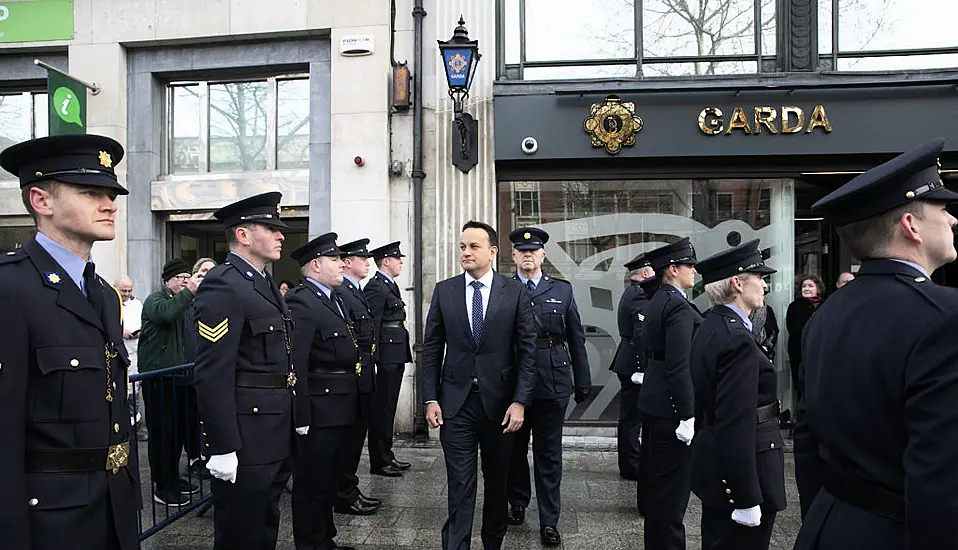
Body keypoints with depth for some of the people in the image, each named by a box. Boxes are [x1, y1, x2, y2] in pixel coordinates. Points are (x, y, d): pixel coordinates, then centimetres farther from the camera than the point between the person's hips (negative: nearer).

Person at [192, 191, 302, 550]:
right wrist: (222, 448, -22)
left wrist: (298, 415, 17)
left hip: (278, 435, 9)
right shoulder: (222, 285, -16)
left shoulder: (265, 285, 14)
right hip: (246, 437, -9)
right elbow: (212, 375, -21)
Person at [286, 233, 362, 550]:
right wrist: (301, 415, -24)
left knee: (328, 480, 21)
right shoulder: (300, 301, -17)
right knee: (312, 484, 6)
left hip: (341, 409, 10)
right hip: (319, 411, -10)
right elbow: (296, 364, -22)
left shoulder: (336, 299, 14)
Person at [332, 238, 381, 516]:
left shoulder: (357, 292, 17)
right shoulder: (339, 293, -16)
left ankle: (349, 490, 28)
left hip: (363, 378, 10)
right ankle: (344, 496, 13)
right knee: (349, 438, 1)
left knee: (356, 436, 17)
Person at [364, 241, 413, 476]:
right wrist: (375, 359, -21)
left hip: (396, 358, 10)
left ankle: (386, 455, 26)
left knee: (388, 409, 16)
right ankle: (379, 461, 9)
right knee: (381, 410, -1)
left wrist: (403, 356, 17)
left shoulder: (391, 286, 18)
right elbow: (372, 326, -18)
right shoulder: (375, 287, -12)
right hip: (385, 358, -10)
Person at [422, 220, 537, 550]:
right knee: (460, 487, 2)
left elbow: (527, 350, -3)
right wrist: (430, 399, -3)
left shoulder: (515, 292, -3)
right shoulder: (444, 291, 2)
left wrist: (520, 401, -9)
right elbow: (432, 349, 3)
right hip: (456, 403, 0)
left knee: (497, 482, 16)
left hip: (499, 402, 0)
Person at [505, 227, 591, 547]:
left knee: (549, 454, 7)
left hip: (552, 384, 0)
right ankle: (517, 503, 37)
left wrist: (583, 382, 6)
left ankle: (549, 522, 18)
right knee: (514, 449, 15)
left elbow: (576, 339, 7)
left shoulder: (562, 290, 5)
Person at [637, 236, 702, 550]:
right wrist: (687, 416, -22)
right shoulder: (679, 306, -19)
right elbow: (679, 367, -25)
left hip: (653, 402, 10)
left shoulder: (657, 302, 11)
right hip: (671, 408, -10)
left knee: (655, 470, 25)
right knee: (672, 484, -1)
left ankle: (650, 509, 44)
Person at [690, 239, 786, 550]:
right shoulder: (737, 339, -23)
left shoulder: (710, 328, 6)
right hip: (739, 474, -9)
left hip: (714, 466, 9)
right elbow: (737, 426, -26)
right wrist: (748, 499, -22)